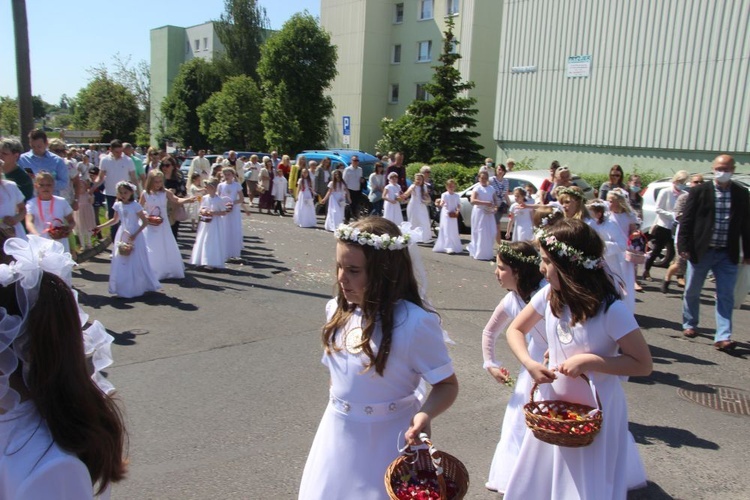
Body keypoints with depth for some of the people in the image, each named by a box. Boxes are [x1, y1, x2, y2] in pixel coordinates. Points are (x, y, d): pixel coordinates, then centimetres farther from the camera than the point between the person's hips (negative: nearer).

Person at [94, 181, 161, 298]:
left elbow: (145, 222, -13)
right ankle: (123, 288, 18)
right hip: (122, 236, 5)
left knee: (135, 263, 0)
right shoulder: (118, 205, 2)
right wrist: (101, 227, 12)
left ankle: (136, 288, 12)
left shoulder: (135, 206, -13)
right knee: (121, 263, 8)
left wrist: (135, 235, -20)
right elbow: (115, 220, 18)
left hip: (134, 237, -5)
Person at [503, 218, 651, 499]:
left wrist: (591, 361, -27)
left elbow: (643, 365, -17)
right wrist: (530, 365, -14)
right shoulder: (548, 297, -10)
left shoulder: (611, 310, -23)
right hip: (554, 404, 5)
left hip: (596, 411, -5)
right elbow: (515, 330, 3)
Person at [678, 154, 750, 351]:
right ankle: (689, 324, 31)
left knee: (726, 296, -1)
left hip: (727, 254, 2)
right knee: (692, 291, 11)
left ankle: (722, 337, 0)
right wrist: (684, 247, -9)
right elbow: (686, 221, -3)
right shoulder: (699, 191, -3)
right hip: (701, 251, -1)